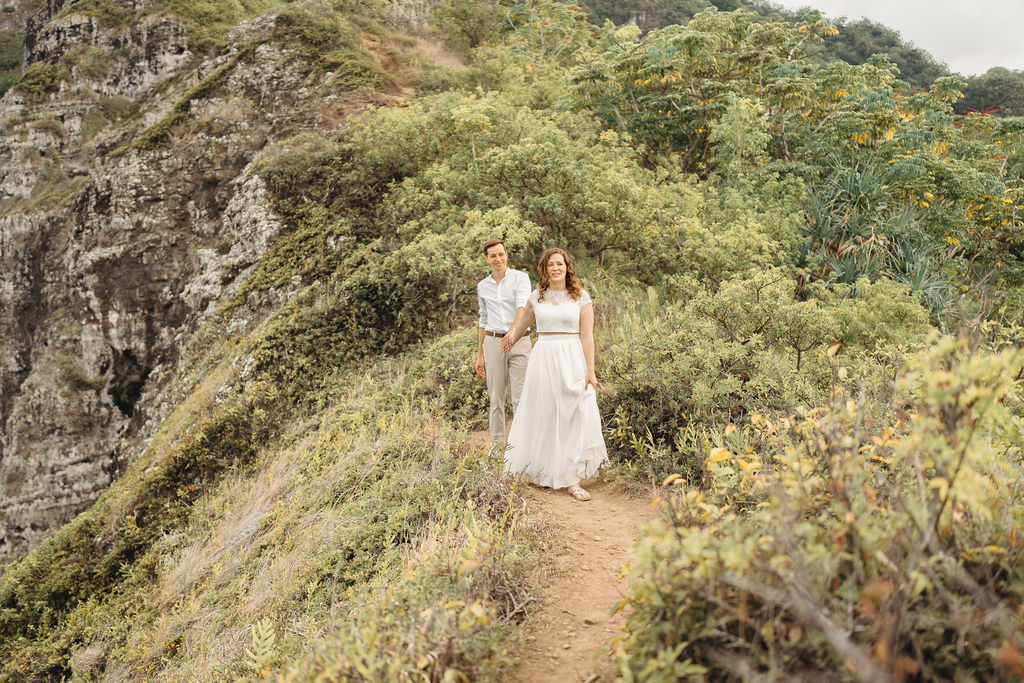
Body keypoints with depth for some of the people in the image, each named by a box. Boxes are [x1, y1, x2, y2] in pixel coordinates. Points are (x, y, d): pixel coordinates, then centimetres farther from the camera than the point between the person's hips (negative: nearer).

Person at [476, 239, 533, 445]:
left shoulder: (520, 278, -1)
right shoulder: (482, 286, 12)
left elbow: (522, 307, -18)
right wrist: (480, 355, 18)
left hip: (519, 341, -3)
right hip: (493, 343, 3)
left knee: (520, 397, -4)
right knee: (496, 398, 6)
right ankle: (497, 445, 14)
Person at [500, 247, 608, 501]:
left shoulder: (581, 297, 1)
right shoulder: (536, 297, 7)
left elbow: (587, 336, -2)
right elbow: (522, 323, 26)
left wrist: (590, 370, -7)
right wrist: (511, 338, 39)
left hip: (572, 359, -2)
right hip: (543, 358, 2)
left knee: (574, 418, -5)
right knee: (544, 416, 6)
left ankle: (572, 480, -3)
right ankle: (543, 470, 20)